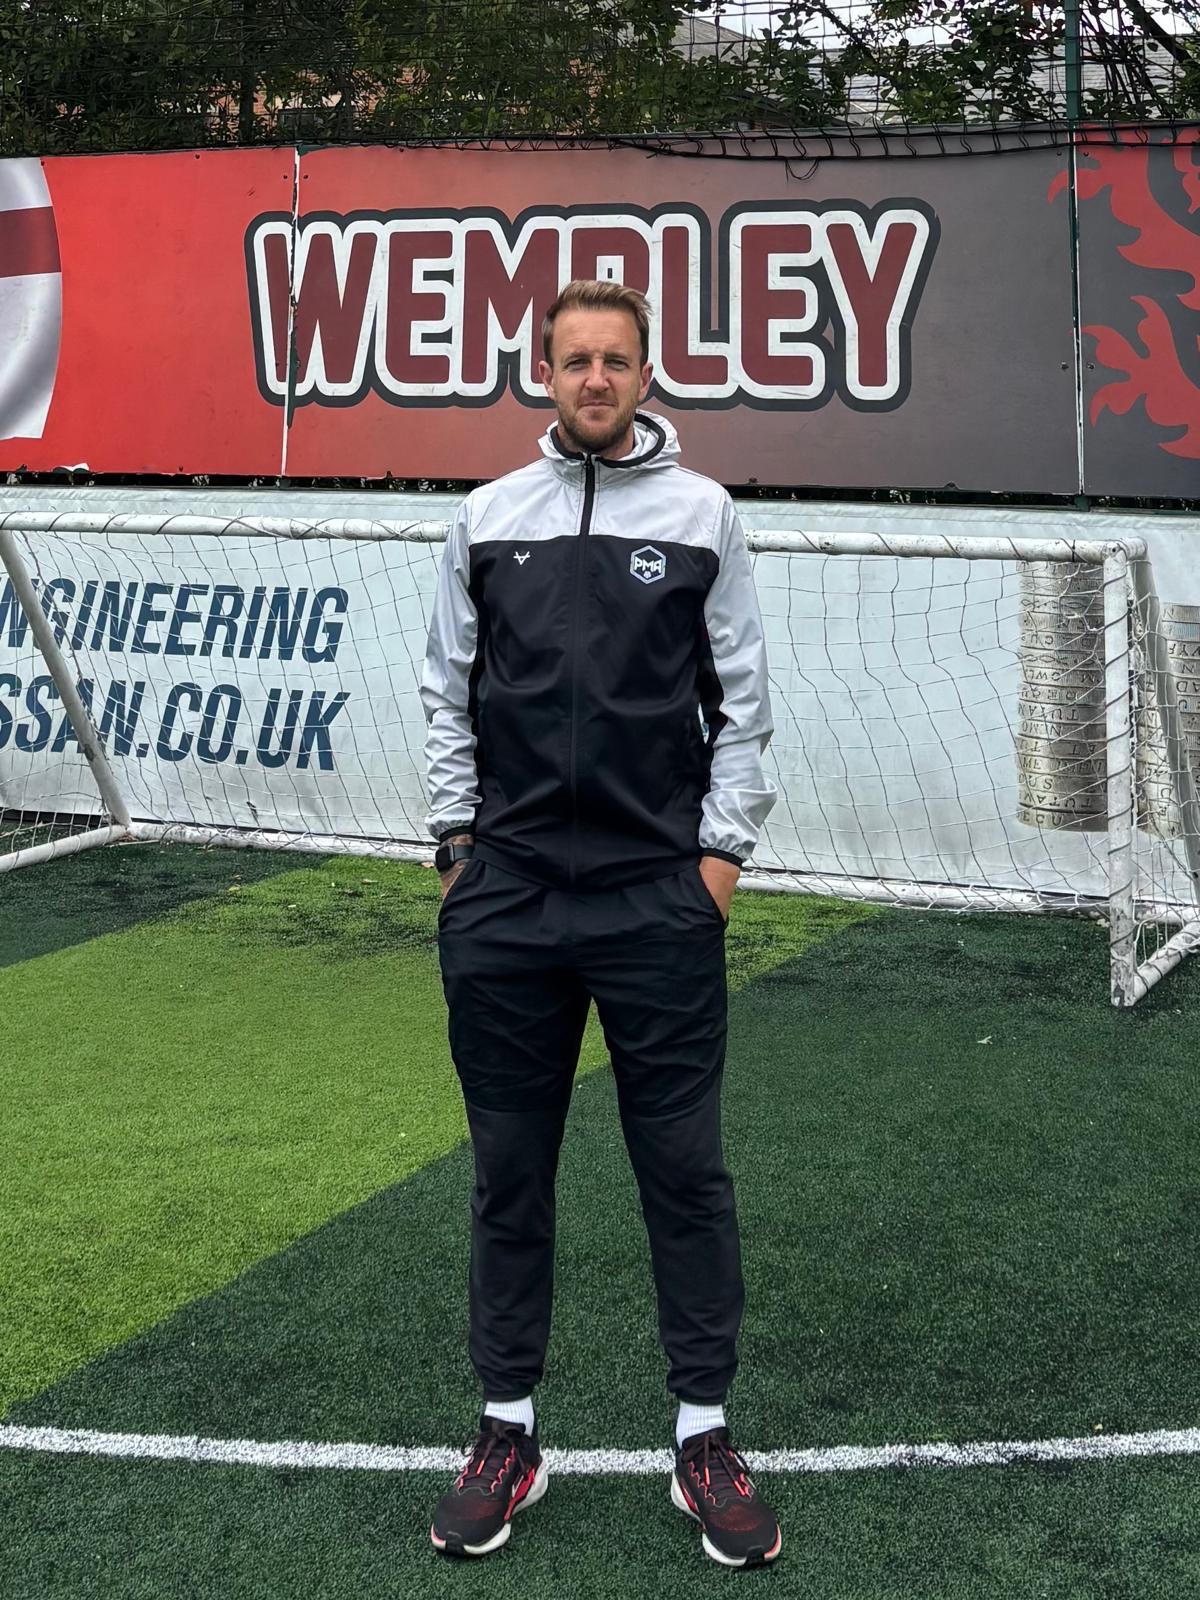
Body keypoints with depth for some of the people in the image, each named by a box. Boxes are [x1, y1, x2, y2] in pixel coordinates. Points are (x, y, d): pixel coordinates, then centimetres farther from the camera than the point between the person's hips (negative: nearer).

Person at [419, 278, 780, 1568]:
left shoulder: (701, 514, 3)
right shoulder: (487, 518, 8)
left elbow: (742, 697, 4)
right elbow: (448, 691, 11)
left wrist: (723, 847, -2)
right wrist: (456, 842, 5)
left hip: (661, 900, -2)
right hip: (505, 900, 2)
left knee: (684, 1169, 3)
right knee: (509, 1171, 9)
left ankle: (704, 1438, 15)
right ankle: (508, 1433, 21)